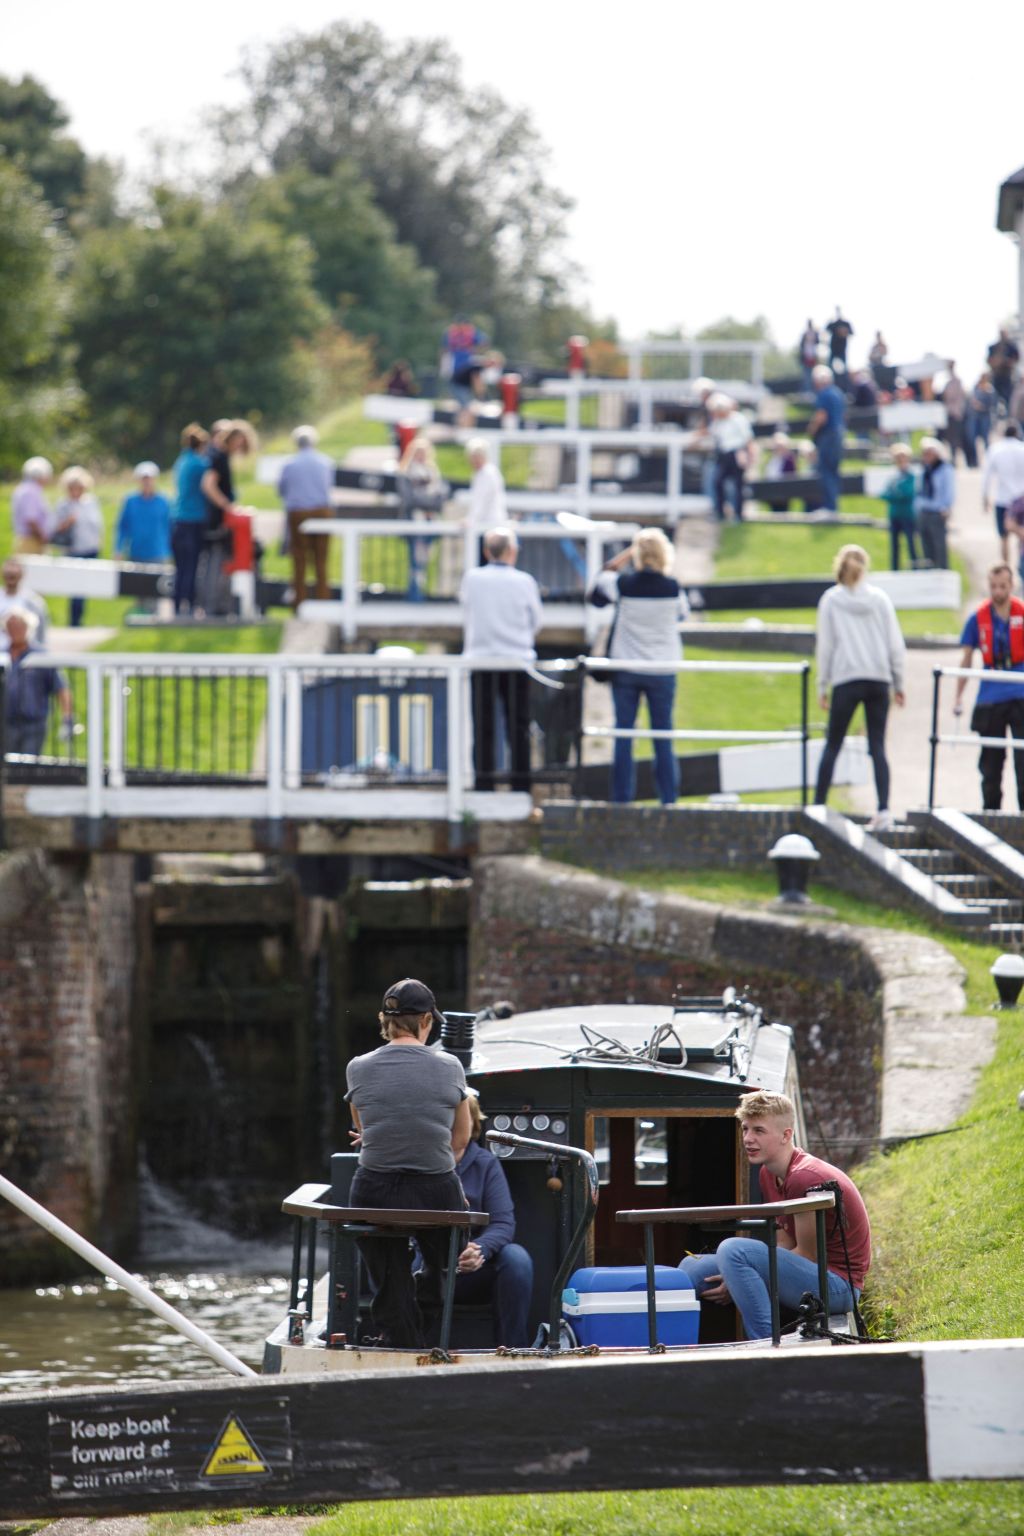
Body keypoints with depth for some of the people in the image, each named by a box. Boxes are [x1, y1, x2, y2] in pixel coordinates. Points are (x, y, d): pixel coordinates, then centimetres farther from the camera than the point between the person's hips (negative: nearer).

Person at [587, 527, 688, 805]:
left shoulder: (622, 583, -10)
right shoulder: (672, 587, -8)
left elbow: (593, 596, 8)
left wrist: (614, 564, 12)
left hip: (625, 668, 0)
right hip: (662, 672, 0)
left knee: (623, 737, 5)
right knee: (663, 739, 5)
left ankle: (621, 800, 4)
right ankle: (668, 800, 5)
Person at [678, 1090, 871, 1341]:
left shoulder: (805, 1178, -20)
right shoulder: (767, 1174, 9)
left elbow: (807, 1255, -17)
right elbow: (785, 1246, 10)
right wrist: (735, 1278, -7)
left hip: (836, 1285, -10)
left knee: (733, 1249, -29)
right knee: (693, 1267, 9)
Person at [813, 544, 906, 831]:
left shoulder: (830, 600, 2)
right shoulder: (880, 598, 6)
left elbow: (825, 646, 1)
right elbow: (896, 644, 6)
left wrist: (822, 686, 7)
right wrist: (898, 683, 14)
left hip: (846, 680, -2)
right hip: (879, 679, 2)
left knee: (832, 746, 5)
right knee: (877, 747, 2)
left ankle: (818, 807, 3)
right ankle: (883, 811, -9)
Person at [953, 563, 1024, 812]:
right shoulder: (978, 618, 3)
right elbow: (967, 658, 11)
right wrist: (958, 696, 9)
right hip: (990, 696, 2)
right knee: (991, 760, 9)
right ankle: (990, 811, 20)